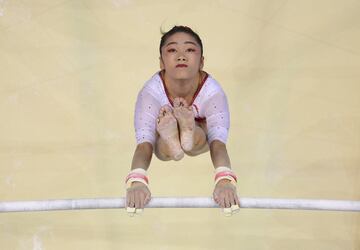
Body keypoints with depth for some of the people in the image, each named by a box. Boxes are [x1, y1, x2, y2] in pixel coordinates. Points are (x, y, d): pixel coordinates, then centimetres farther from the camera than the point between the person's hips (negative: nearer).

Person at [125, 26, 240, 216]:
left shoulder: (212, 92, -35)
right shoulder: (151, 91, -35)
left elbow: (218, 142, -49)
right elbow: (144, 144, -46)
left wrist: (225, 181, -72)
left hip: (201, 136, 0)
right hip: (163, 143, 0)